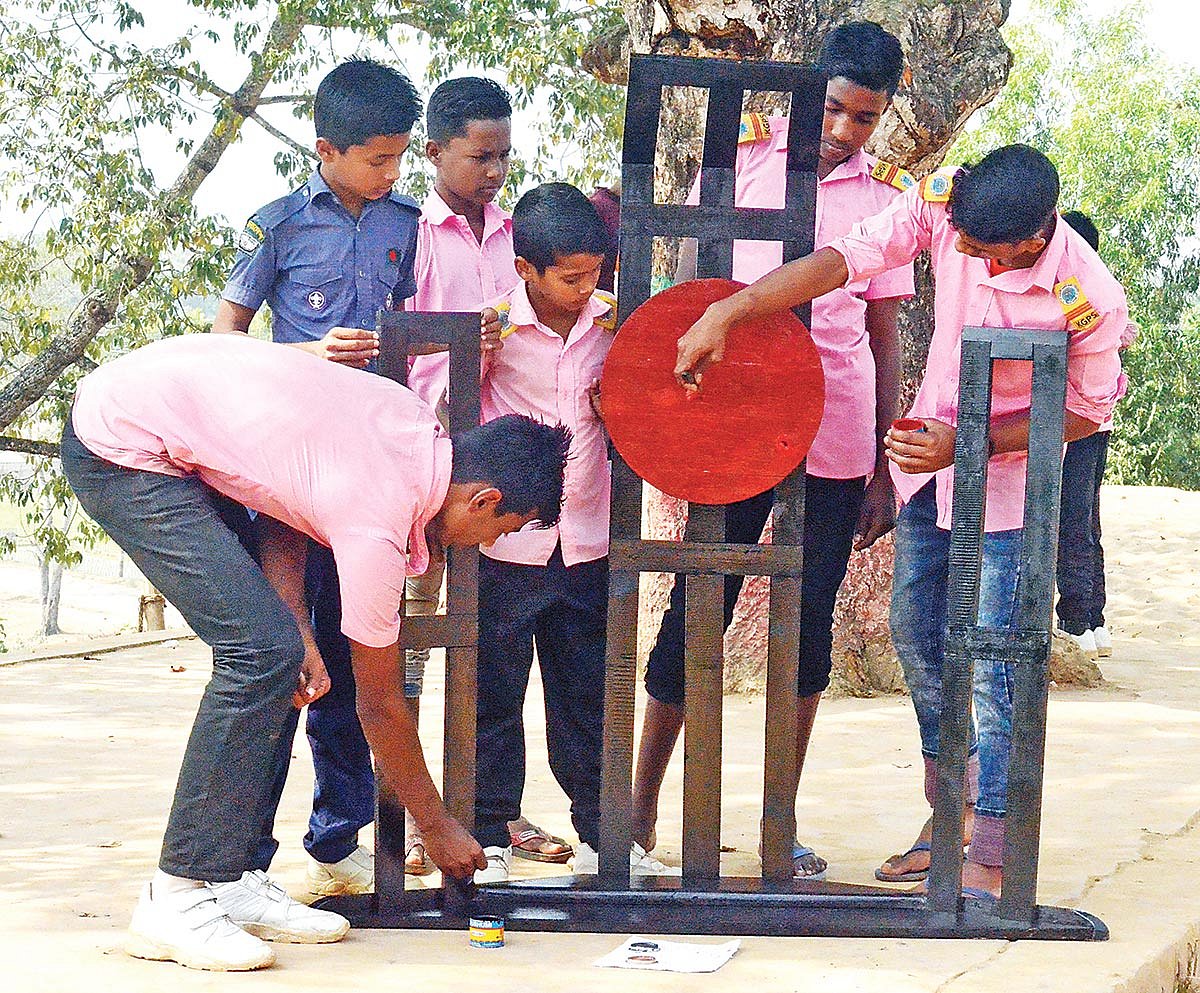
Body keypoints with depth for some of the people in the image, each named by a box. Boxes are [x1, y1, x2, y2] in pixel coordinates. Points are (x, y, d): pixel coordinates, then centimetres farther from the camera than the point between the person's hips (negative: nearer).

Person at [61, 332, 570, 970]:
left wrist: (297, 631, -4)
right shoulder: (376, 524, -22)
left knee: (277, 649, 5)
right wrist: (439, 829, 3)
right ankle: (176, 899, -12)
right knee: (261, 652, -16)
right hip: (122, 447, -10)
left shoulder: (414, 424, 0)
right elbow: (380, 704, -10)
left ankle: (232, 881, 7)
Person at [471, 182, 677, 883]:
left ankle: (600, 835, 20)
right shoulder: (494, 322, -9)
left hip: (586, 542, 4)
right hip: (507, 541, -3)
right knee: (494, 694, 4)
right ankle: (490, 836, 13)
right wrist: (477, 361, -17)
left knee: (589, 694, 12)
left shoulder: (609, 320, 2)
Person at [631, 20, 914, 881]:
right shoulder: (746, 153, 3)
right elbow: (688, 281, 7)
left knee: (809, 629, 5)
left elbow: (884, 338, 11)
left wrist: (884, 470, 9)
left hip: (836, 441, 2)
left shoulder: (886, 196, 8)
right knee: (696, 613, 0)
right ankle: (641, 804, 13)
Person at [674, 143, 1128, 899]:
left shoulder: (1088, 301, -29)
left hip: (1007, 478, -6)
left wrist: (969, 446, -22)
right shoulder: (944, 202, -21)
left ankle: (990, 859, -1)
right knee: (916, 634, 15)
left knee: (988, 663, -9)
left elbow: (1088, 410, -15)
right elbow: (844, 259, -22)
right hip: (929, 459, 6)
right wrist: (727, 313, -30)